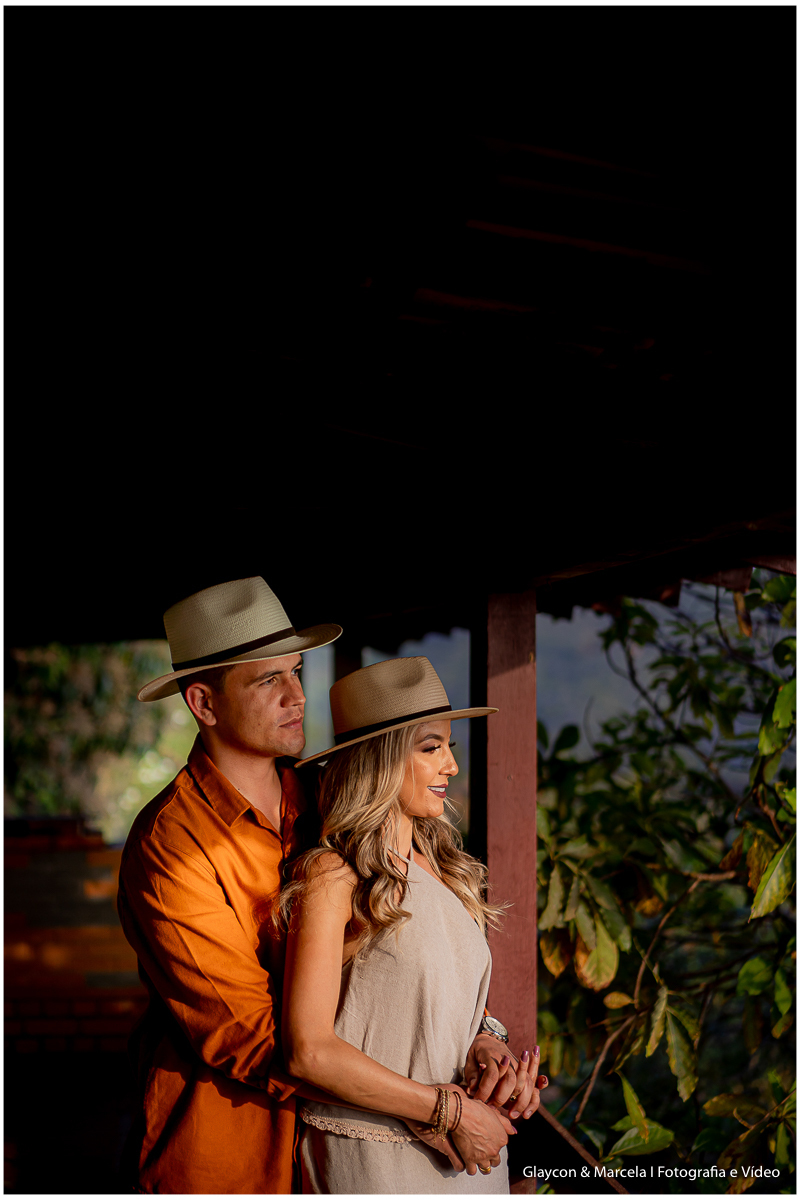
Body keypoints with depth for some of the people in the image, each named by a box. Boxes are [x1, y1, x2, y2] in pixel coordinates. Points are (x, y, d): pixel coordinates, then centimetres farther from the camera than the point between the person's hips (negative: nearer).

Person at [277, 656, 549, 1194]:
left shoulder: (439, 867, 8)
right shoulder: (333, 876, -13)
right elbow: (309, 1050, -19)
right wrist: (451, 1110, -16)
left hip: (468, 1150, 7)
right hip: (373, 1158, -6)